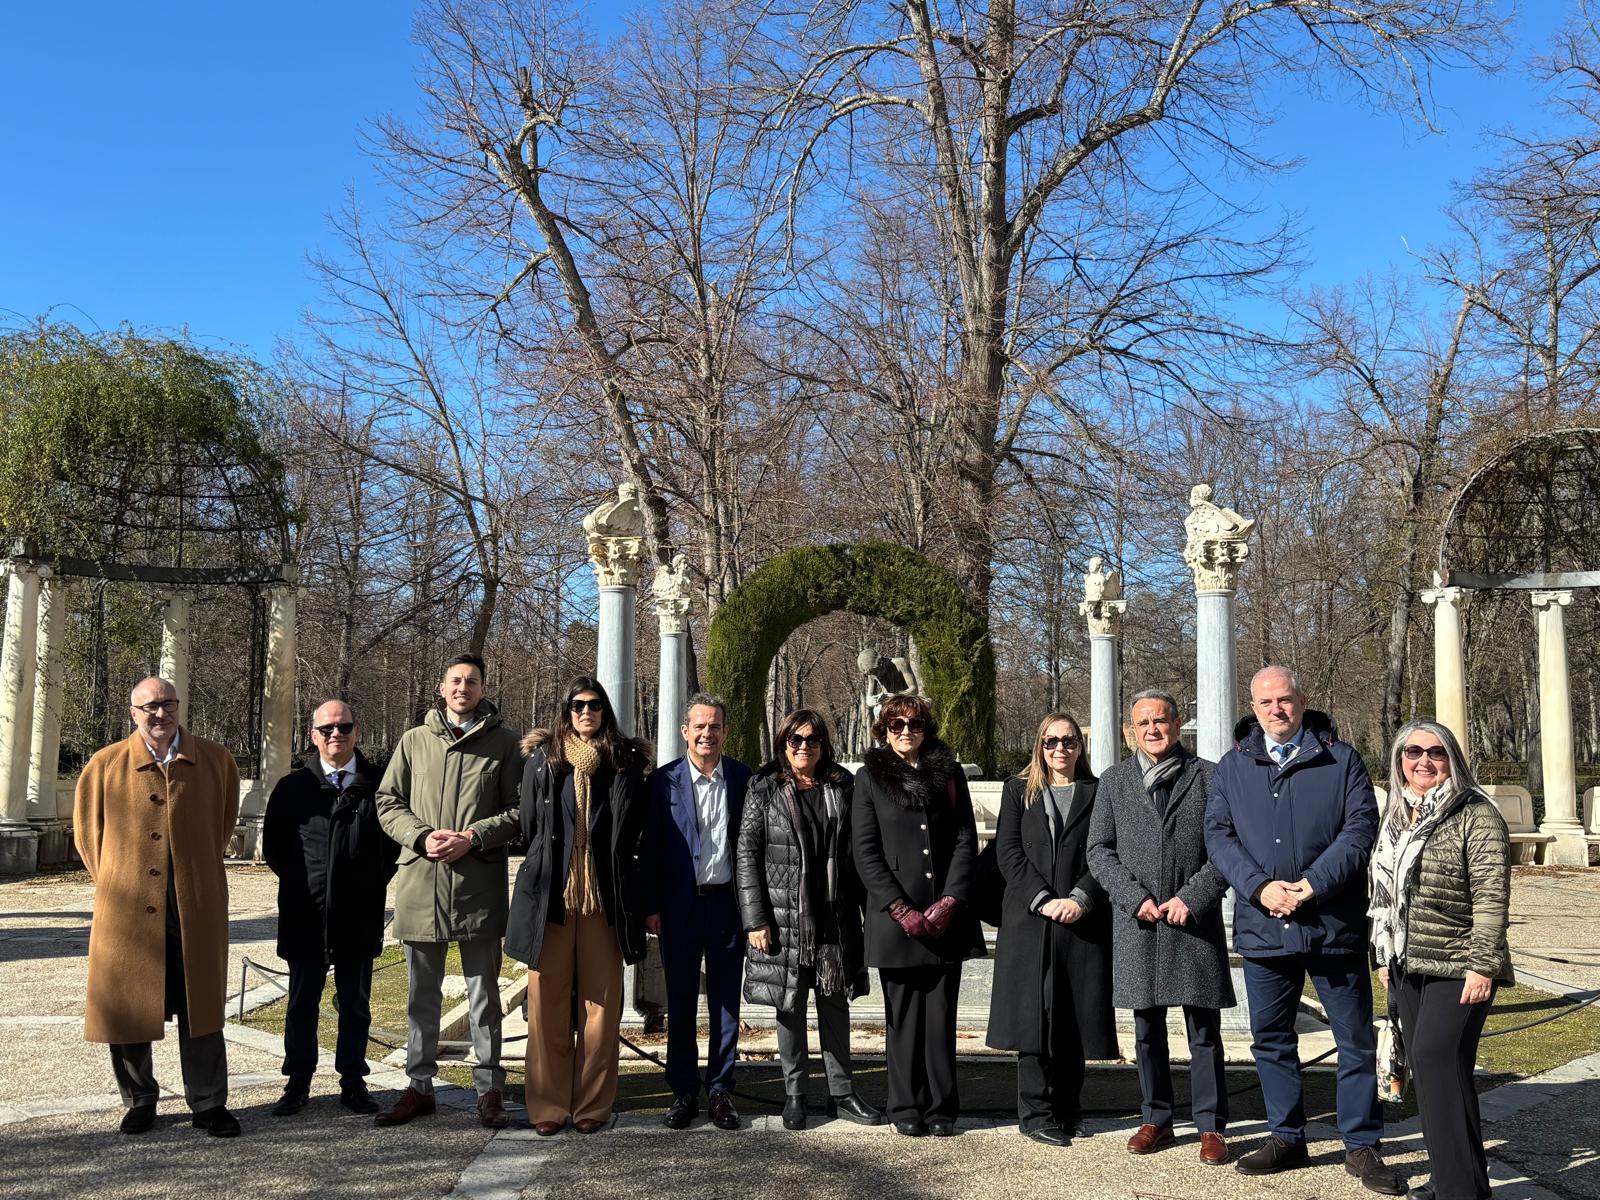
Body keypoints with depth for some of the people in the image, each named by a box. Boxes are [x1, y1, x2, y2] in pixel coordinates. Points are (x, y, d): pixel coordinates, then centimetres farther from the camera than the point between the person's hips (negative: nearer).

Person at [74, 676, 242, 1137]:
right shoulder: (105, 765, 2)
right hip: (128, 908, 0)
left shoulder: (215, 761, 4)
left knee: (200, 1007, 5)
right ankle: (139, 1100, 25)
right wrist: (114, 885, 10)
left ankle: (208, 1103, 15)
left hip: (196, 906, 0)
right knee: (126, 1007, 7)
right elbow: (87, 831, 12)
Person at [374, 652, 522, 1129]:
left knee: (484, 993, 6)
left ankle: (489, 1089, 16)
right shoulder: (414, 740, 10)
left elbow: (518, 810, -1)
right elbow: (387, 802, 8)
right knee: (422, 993, 13)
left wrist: (472, 838, -15)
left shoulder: (504, 743, 2)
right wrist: (422, 837, -9)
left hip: (479, 884, -2)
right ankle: (419, 1086, 24)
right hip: (420, 881, 3)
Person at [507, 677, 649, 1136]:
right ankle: (547, 1105, 12)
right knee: (547, 1002, 3)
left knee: (601, 1001, 3)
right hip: (550, 898, 0)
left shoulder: (626, 763, 5)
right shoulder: (541, 759, 5)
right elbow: (529, 826, 11)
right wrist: (546, 869, 12)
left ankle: (593, 1104, 12)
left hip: (605, 900, 0)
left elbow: (634, 832, 10)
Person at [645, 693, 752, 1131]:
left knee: (725, 1003, 9)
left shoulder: (743, 779, 1)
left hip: (728, 904, 1)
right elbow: (651, 848, 0)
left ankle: (721, 1090, 19)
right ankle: (683, 1092, 18)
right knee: (680, 1004, 8)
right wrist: (651, 907, -3)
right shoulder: (664, 781, -1)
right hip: (679, 908, -1)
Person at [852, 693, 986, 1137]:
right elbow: (865, 851, -1)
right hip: (895, 916, -1)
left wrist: (950, 901, -7)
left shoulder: (950, 773, 11)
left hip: (946, 915, 1)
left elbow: (966, 840, 6)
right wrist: (901, 909, -9)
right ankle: (907, 1108, 13)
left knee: (941, 1013, 3)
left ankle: (941, 1107, 11)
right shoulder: (870, 777, 5)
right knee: (903, 1014, 4)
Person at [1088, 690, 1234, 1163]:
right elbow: (1099, 850, 6)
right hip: (1136, 920, 2)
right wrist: (1135, 898, -7)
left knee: (1204, 1030, 3)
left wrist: (1192, 898, -10)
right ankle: (1155, 1119, 22)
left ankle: (1211, 1126, 13)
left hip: (1195, 919, -2)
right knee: (1147, 1030, 11)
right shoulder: (1114, 780, 9)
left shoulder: (1207, 775, 3)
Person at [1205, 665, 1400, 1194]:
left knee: (1356, 1039, 5)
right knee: (1271, 1038, 12)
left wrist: (1311, 886, -16)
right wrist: (1260, 886, -14)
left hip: (1334, 924, -2)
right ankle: (1286, 1137, 27)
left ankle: (1361, 1146, 19)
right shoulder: (1233, 767, 7)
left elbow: (1361, 827, -7)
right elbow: (1218, 834, 1)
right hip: (1262, 927, 2)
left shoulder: (1341, 760, 1)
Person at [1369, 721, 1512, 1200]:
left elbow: (1491, 897, -14)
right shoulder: (1397, 817, 13)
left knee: (1437, 1059, -14)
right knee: (1425, 1067, 8)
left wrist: (1482, 965, -18)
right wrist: (1384, 955, 18)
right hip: (1408, 966, 7)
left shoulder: (1477, 816, -9)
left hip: (1457, 968, -7)